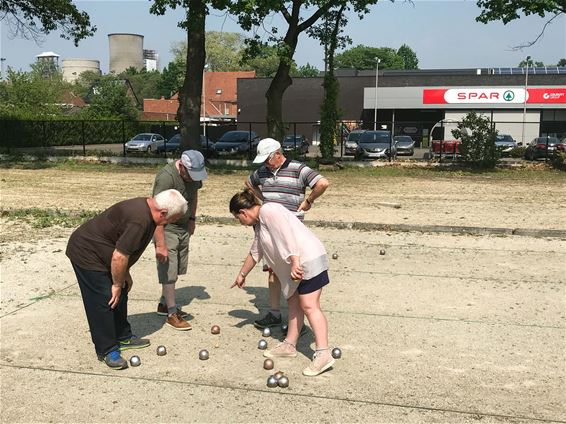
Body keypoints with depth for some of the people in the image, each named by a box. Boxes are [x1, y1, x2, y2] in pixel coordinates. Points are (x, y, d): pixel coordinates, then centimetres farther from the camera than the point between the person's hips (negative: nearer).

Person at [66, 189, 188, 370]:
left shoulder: (146, 207, 1)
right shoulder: (139, 221, -32)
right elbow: (119, 256, -29)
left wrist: (125, 274, 14)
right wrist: (117, 284, -15)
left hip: (100, 252, 10)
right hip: (86, 253, -10)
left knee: (120, 296, 15)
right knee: (104, 300, -8)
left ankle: (123, 337, 28)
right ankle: (107, 350, 2)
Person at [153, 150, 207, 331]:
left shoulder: (194, 173, -4)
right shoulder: (166, 177, -27)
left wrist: (192, 218, 18)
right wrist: (160, 244, -30)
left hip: (183, 227, 7)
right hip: (166, 228, -7)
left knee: (177, 270, 12)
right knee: (168, 272, -4)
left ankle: (164, 304, 28)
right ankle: (172, 314, 6)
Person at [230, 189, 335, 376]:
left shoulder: (268, 211, -12)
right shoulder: (259, 223, 21)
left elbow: (286, 235, -25)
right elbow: (255, 253, 33)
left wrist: (295, 262, -31)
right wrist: (242, 274, 41)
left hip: (308, 258, -11)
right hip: (295, 265, 11)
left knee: (309, 305, -13)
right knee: (293, 301, 14)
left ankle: (323, 354, -16)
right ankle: (289, 345, 22)